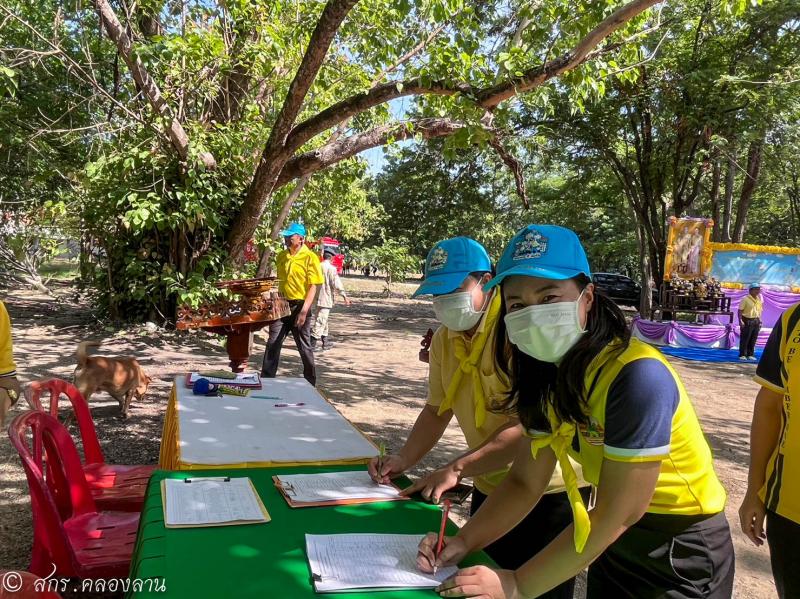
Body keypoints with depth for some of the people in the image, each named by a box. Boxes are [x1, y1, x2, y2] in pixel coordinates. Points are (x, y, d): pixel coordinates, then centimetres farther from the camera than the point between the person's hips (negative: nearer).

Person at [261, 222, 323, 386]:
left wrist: (304, 311, -21)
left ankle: (310, 383, 20)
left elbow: (313, 287, -13)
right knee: (272, 344, 2)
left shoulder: (310, 257, -10)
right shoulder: (281, 256, 8)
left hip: (299, 306, -5)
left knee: (304, 347, 5)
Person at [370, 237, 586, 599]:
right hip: (490, 491, 7)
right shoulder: (444, 339, 2)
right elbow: (437, 409, 10)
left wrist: (457, 468, -31)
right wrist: (404, 459, -5)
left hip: (549, 494, -7)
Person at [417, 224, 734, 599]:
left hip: (681, 553, -6)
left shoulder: (637, 376, -31)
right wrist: (462, 543, -14)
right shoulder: (548, 375, -7)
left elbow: (617, 513, -28)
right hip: (615, 541, 6)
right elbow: (525, 482, -2)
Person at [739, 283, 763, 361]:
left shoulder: (759, 299, 11)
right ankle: (742, 355, 4)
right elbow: (740, 310, -11)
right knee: (744, 339, -2)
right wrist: (740, 321, -18)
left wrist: (759, 321, 13)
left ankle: (750, 354, 18)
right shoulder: (745, 299, -9)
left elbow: (760, 311, 18)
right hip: (747, 320, -6)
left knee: (753, 340, 9)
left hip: (756, 321, 6)